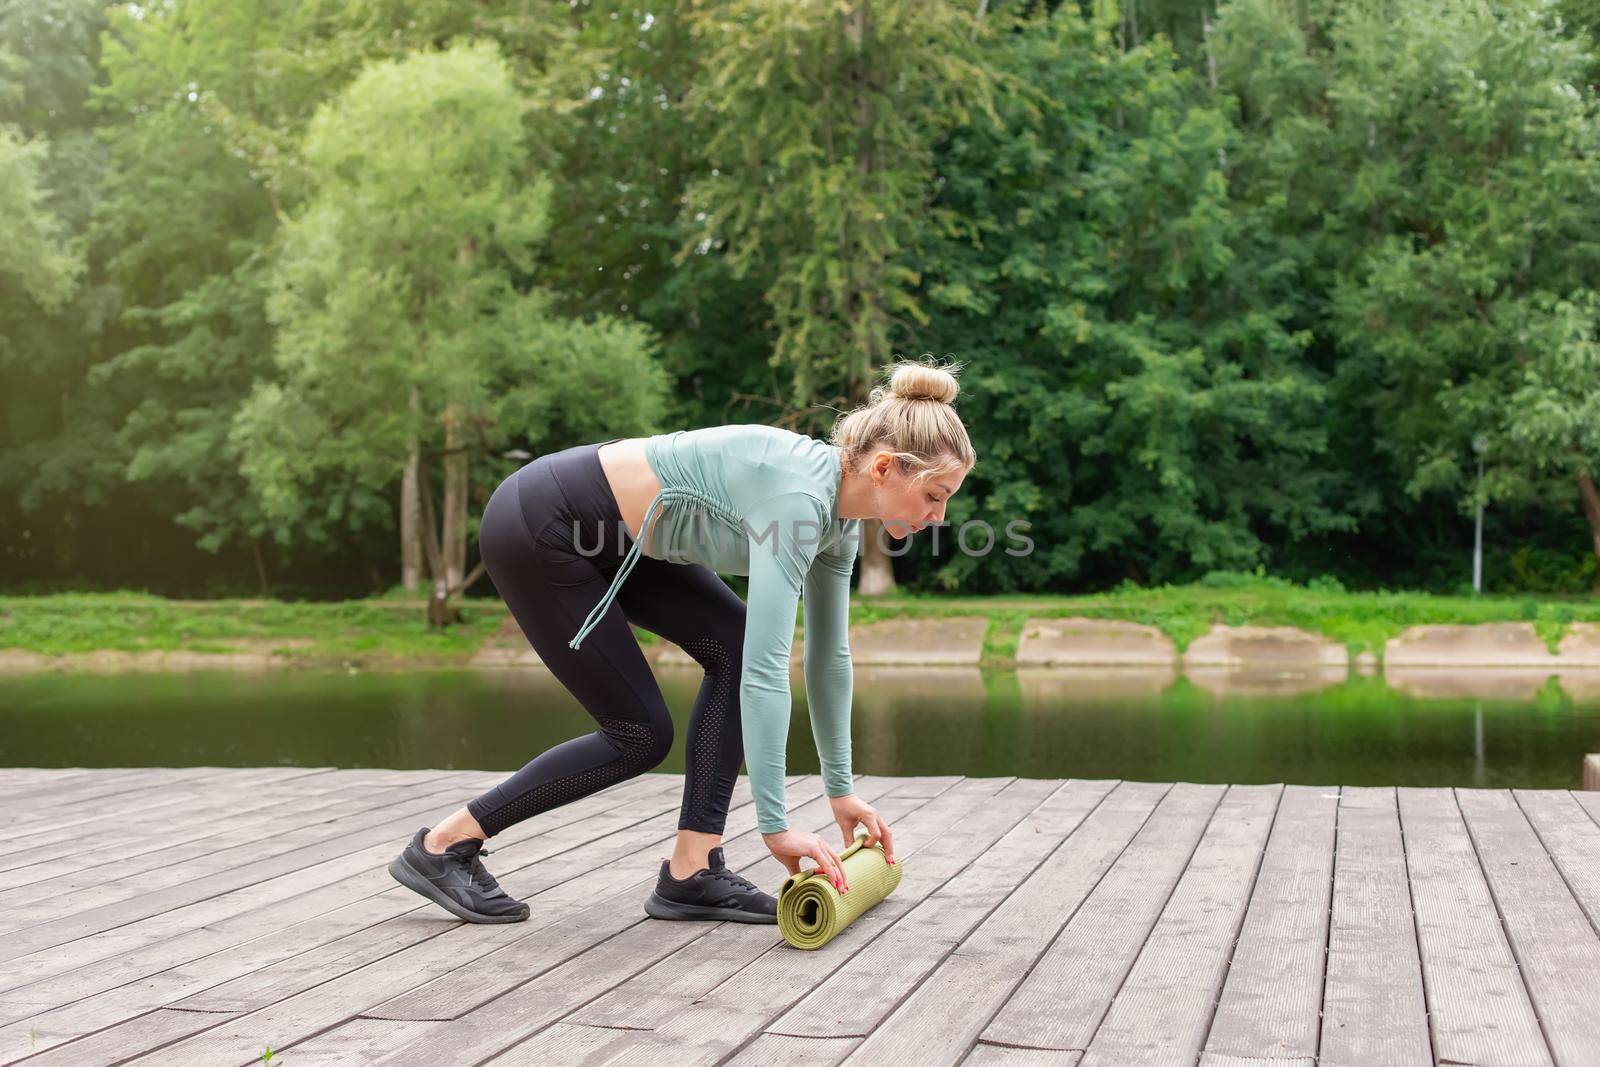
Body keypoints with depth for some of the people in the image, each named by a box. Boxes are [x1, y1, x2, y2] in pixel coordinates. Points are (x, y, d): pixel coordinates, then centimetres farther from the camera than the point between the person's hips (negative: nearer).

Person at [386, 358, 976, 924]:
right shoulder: (796, 497, -28)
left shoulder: (837, 511, -1)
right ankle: (442, 845, 9)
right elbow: (767, 671, -32)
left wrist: (841, 789, 11)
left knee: (736, 646, -2)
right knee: (639, 735, -2)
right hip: (536, 527, -9)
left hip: (609, 529, 9)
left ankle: (690, 871, 3)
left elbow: (828, 655, 8)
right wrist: (775, 825, -28)